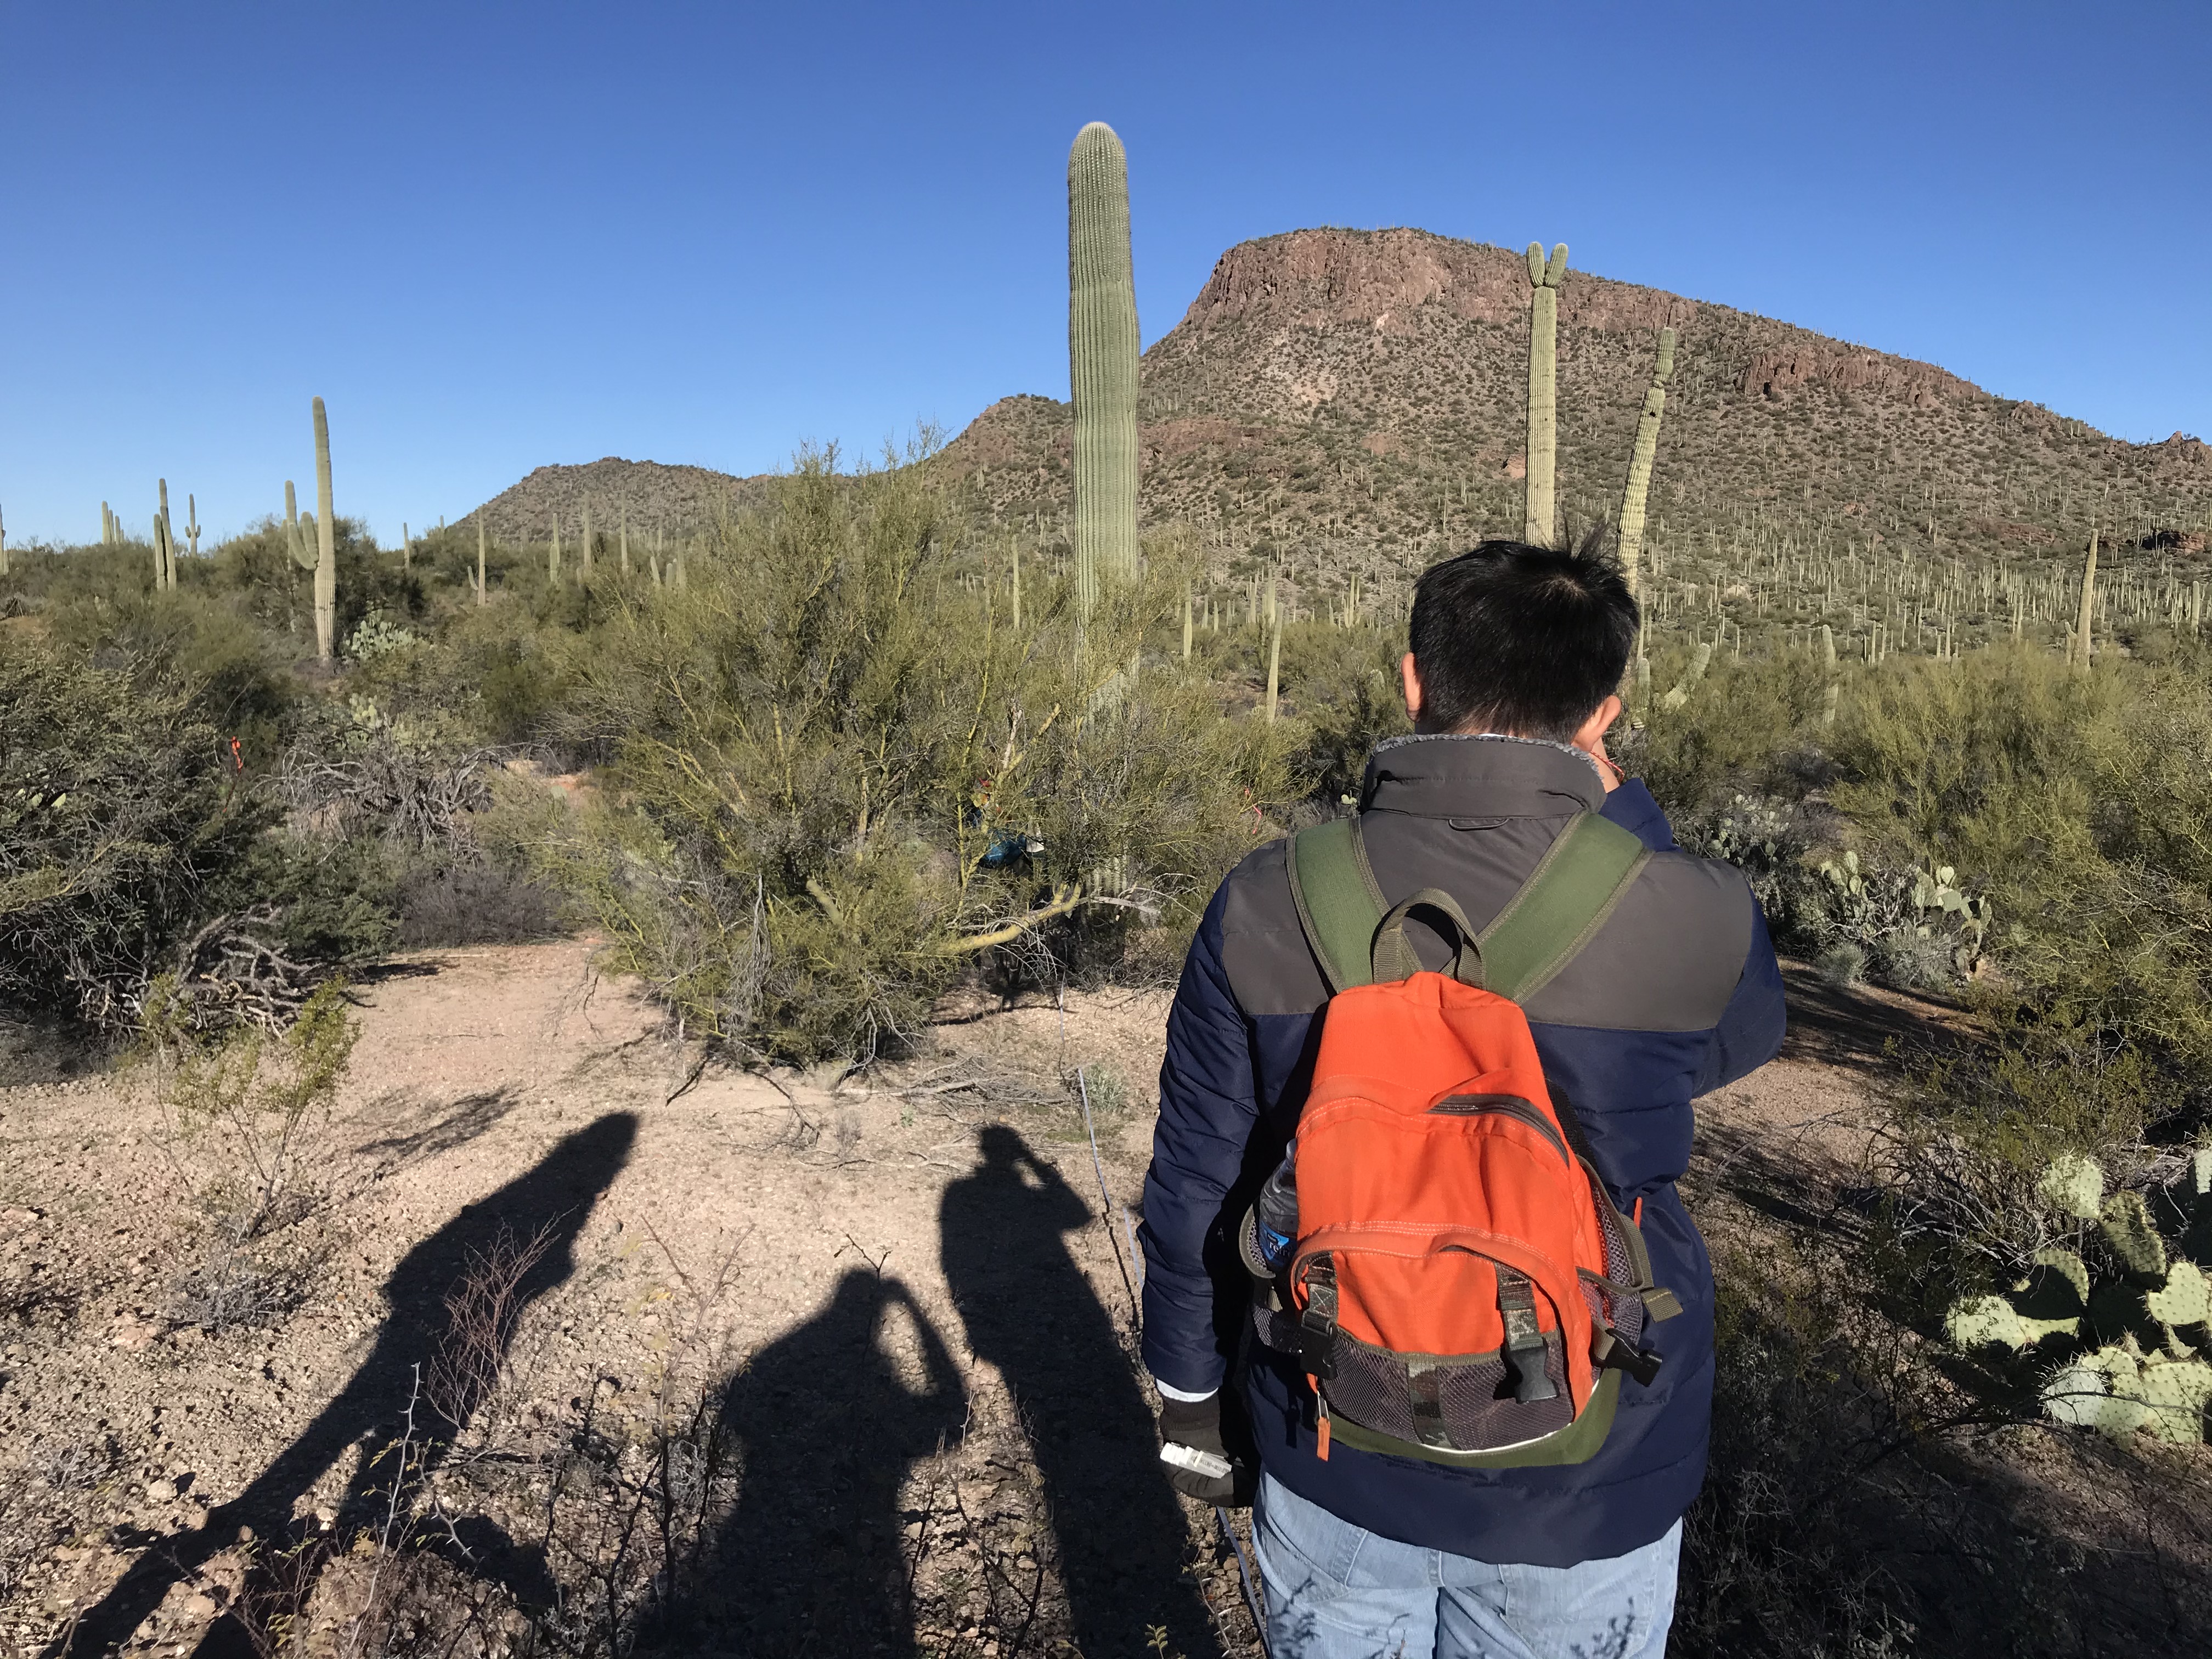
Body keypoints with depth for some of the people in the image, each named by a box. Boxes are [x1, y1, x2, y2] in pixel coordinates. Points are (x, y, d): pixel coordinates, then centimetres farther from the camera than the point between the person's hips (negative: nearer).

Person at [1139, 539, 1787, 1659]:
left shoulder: (1267, 908, -16)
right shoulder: (1695, 924, -19)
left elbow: (1195, 1187, -6)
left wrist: (1191, 1394, 10)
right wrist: (1620, 811, 4)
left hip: (1331, 1465, 1)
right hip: (1582, 1495, 0)